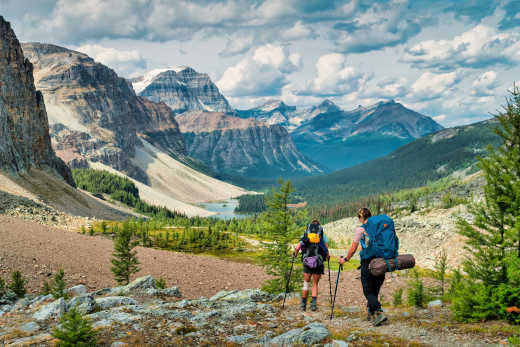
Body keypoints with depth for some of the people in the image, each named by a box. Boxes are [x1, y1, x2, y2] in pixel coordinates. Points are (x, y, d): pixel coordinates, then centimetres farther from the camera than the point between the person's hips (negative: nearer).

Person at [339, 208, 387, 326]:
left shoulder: (360, 230, -5)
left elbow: (353, 250, 0)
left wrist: (345, 259, 16)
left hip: (368, 263, -5)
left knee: (368, 291, 0)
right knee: (375, 290, 17)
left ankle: (379, 313, -19)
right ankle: (371, 314, 23)